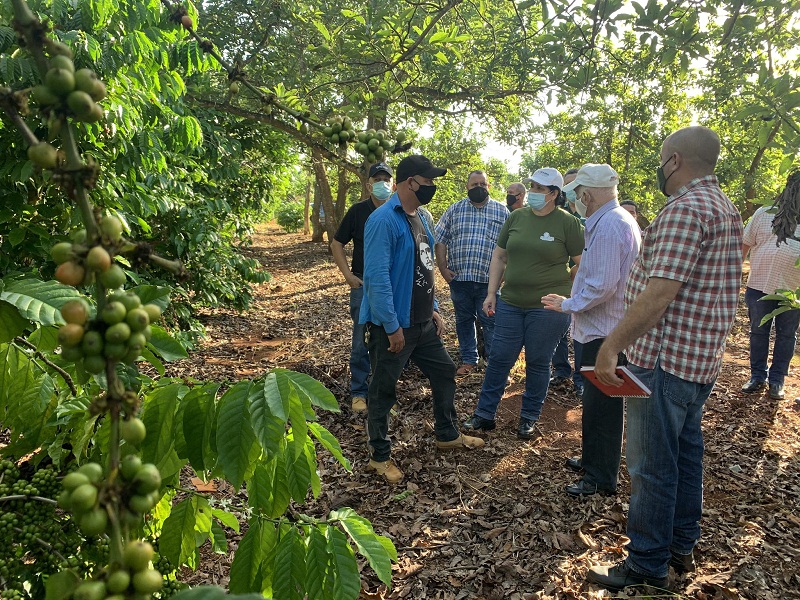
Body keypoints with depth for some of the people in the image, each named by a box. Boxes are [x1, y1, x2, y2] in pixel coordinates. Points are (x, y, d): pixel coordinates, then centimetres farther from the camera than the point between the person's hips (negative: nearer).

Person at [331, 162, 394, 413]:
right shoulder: (358, 211, -3)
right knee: (361, 342, 1)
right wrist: (348, 274, -5)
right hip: (364, 285, -2)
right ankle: (358, 392, 12)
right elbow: (337, 244, 4)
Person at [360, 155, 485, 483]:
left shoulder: (419, 217, 10)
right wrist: (392, 327, -23)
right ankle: (380, 456, 22)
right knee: (384, 391, 5)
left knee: (445, 371, 19)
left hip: (423, 321, 9)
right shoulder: (384, 219, -20)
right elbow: (377, 276, -24)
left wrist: (433, 309, 14)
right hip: (393, 325, -9)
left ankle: (447, 434, 39)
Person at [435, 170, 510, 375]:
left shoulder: (502, 211, 5)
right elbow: (440, 240, 7)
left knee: (490, 322, 3)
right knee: (464, 320, 12)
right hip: (459, 277, 2)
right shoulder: (454, 210, 8)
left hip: (489, 279, -2)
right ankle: (469, 360, 25)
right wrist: (443, 268, -1)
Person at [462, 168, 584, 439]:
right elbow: (499, 256, 11)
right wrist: (491, 293, 7)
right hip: (511, 303, 4)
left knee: (538, 363, 8)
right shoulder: (516, 217, 6)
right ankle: (484, 415, 19)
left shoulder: (567, 223, -5)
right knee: (499, 359, 7)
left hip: (548, 306, -4)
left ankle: (529, 419, 24)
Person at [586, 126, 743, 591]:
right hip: (703, 358, 10)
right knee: (686, 453, 20)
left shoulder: (686, 208, -19)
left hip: (665, 357, -10)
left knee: (652, 466, 1)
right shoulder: (726, 208, 14)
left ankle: (647, 568, 13)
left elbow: (660, 292, -28)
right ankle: (683, 545, 35)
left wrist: (612, 345, -25)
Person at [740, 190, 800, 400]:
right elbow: (745, 245, 9)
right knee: (758, 332, 9)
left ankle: (776, 380, 18)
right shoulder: (764, 213, 5)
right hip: (760, 286, 0)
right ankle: (758, 376, 22)